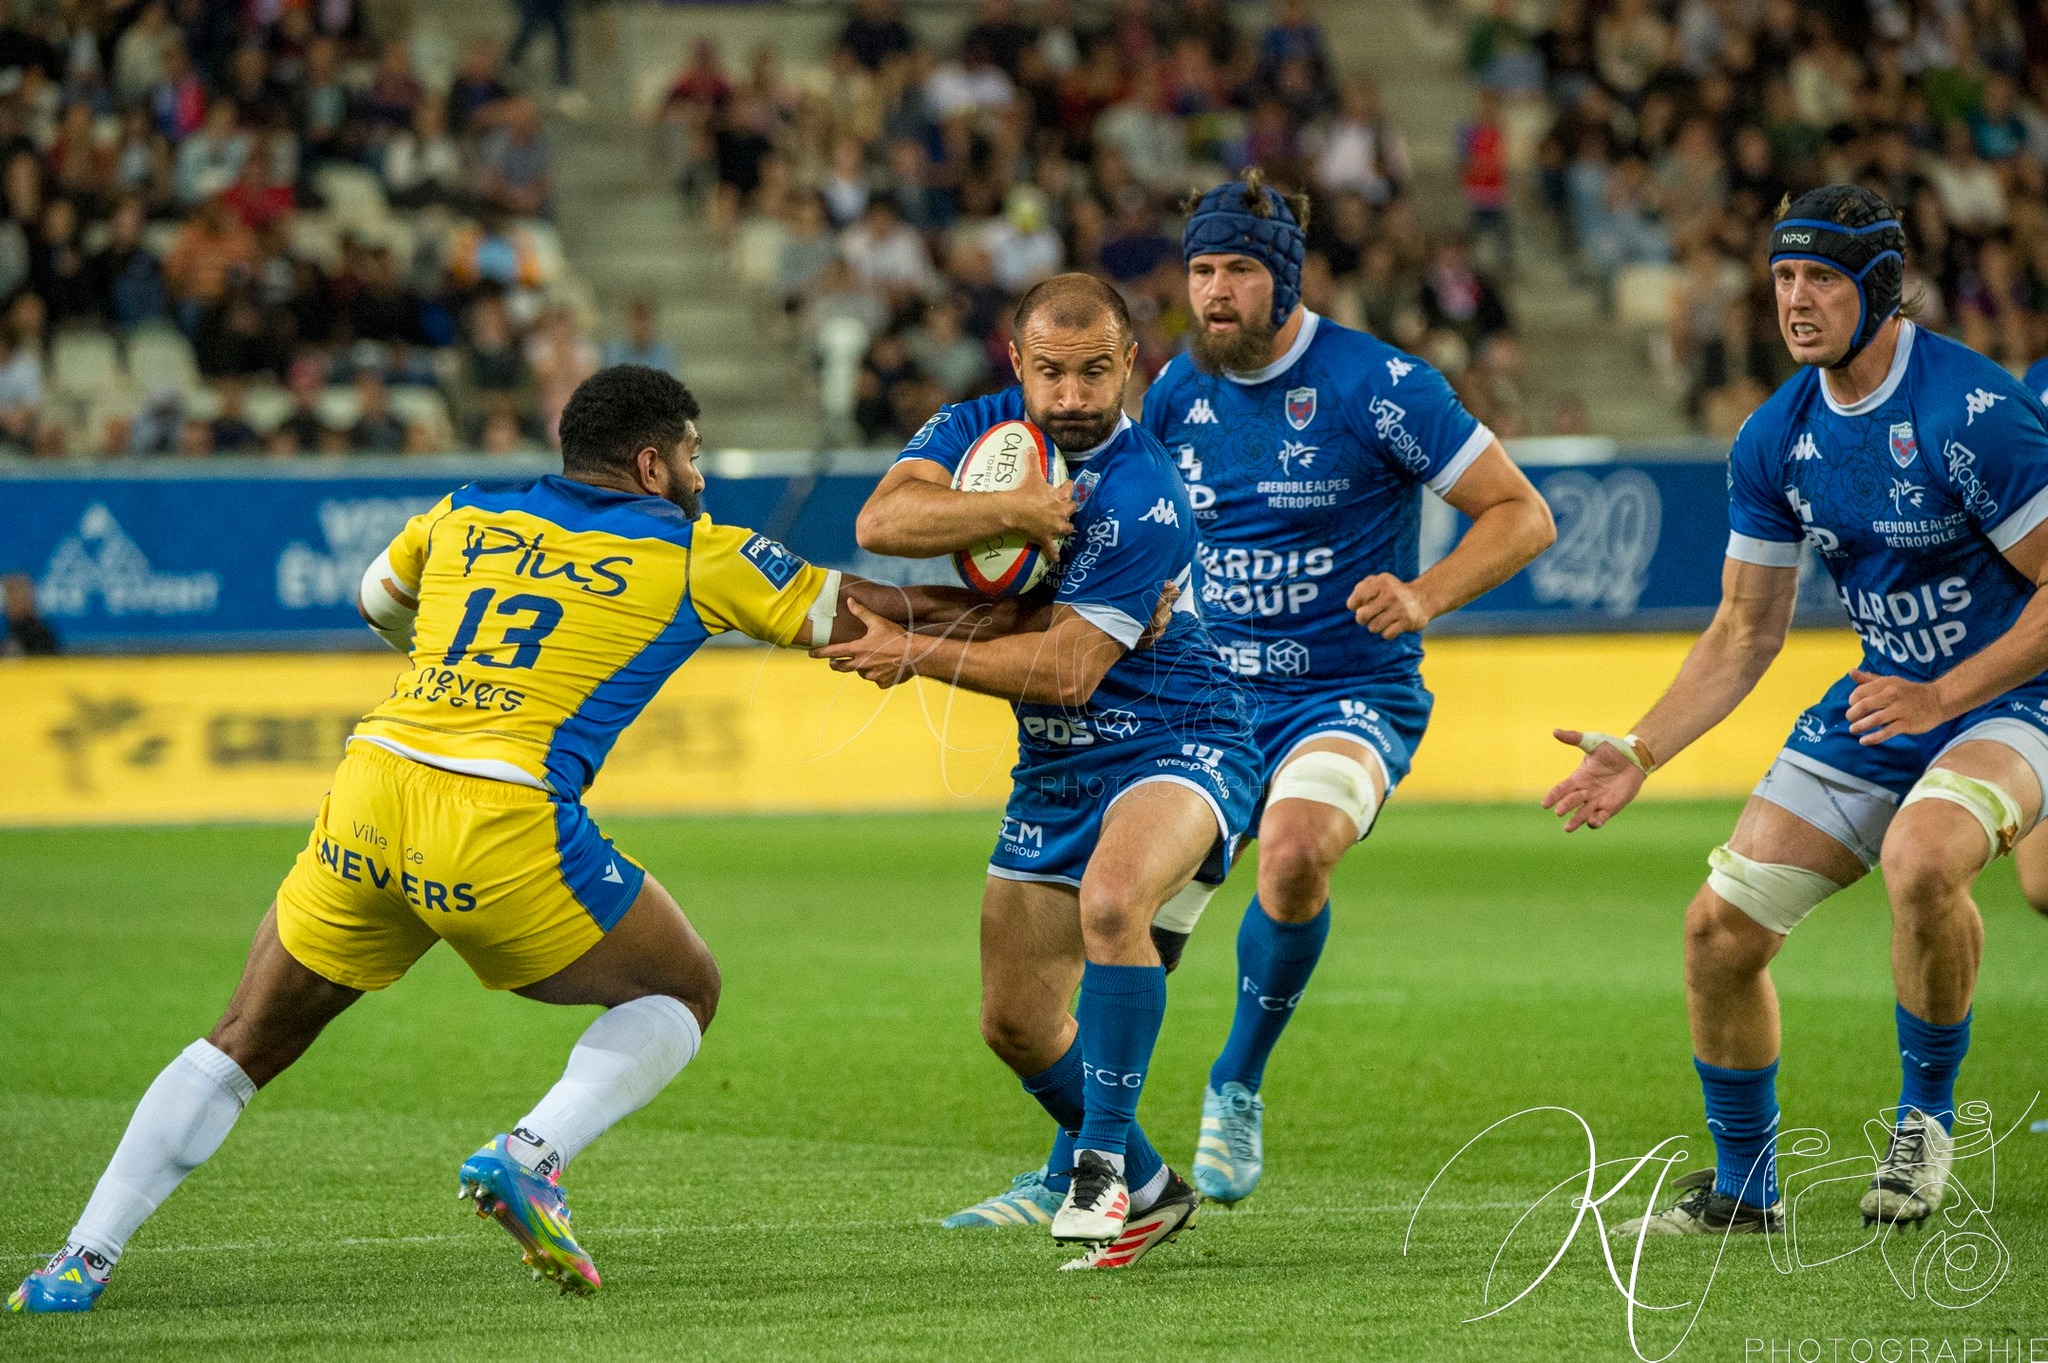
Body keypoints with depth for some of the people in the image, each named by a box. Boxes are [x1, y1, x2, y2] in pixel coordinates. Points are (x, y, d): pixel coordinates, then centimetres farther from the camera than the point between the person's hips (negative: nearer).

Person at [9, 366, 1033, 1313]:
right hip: (500, 825, -4)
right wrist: (994, 612, 32)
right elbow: (852, 614, 17)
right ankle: (528, 1157, -4)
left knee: (245, 1045, 18)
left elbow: (376, 601, 40)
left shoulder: (465, 519, 21)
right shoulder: (694, 555, 10)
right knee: (682, 992, 17)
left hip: (372, 781, 4)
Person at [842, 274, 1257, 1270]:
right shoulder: (980, 431, -5)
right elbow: (882, 521, -23)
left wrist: (916, 655, -24)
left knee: (1109, 899, -37)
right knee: (1015, 1023, 8)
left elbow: (1067, 669, -24)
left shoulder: (1146, 500, -23)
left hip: (1175, 746, -7)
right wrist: (1012, 510, -35)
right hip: (1054, 768, 7)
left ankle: (1102, 1156, -25)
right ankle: (1143, 1190, 30)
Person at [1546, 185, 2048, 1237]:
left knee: (1921, 858, -37)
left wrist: (1944, 697, -26)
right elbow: (1745, 633, 10)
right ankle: (1742, 1190, 22)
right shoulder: (1775, 438, 0)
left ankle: (1926, 1113, -11)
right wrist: (1642, 753, -1)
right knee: (1721, 929, 1)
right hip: (1882, 699, 7)